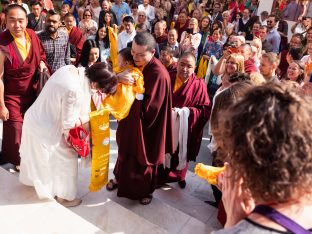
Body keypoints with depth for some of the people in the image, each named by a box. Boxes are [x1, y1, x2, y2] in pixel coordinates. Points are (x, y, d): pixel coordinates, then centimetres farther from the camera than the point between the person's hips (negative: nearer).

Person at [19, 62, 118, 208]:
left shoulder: (72, 69, -9)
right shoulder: (73, 90, -34)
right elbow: (68, 123, -22)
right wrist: (93, 115, -9)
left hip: (34, 118, 9)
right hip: (44, 129, -8)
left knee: (40, 156, 31)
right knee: (66, 159, 11)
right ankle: (64, 196, 31)